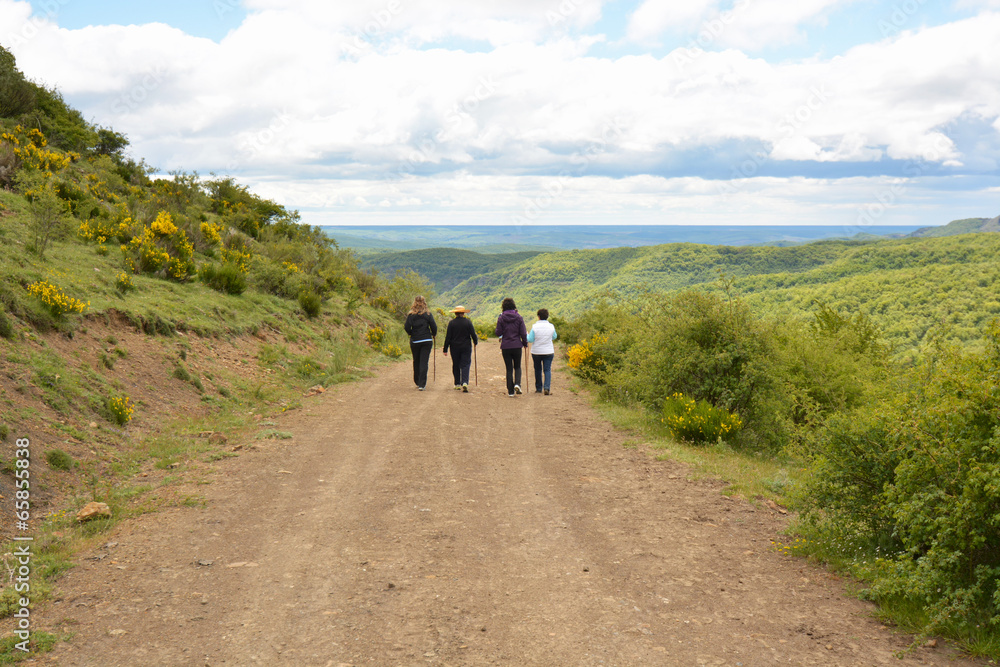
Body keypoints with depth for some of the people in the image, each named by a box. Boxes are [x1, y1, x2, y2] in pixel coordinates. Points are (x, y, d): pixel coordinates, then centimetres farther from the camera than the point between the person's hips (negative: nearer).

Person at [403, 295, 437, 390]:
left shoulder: (411, 314, -2)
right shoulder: (428, 314, -1)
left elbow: (407, 327, -8)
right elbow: (434, 326, -5)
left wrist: (411, 334, 11)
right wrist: (433, 334, 14)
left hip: (414, 341, 1)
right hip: (427, 341, -1)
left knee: (416, 362, 16)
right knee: (424, 362, -1)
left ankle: (417, 382, 27)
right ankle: (422, 384, -7)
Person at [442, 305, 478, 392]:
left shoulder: (451, 323, -4)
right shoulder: (468, 322, -5)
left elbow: (448, 337, -3)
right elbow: (473, 334, -2)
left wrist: (445, 349, 2)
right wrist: (475, 342, 19)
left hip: (455, 347, 1)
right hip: (466, 347, -1)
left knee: (456, 365, 13)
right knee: (465, 364, -1)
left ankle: (457, 384, 19)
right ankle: (465, 382, -20)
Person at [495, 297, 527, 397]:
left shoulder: (501, 318, -4)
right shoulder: (519, 317, -3)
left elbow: (498, 333, -4)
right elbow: (523, 333, -3)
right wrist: (525, 343, 12)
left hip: (505, 346, 0)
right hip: (517, 346, 0)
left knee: (509, 369, 7)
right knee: (517, 367, 16)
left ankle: (510, 391, 6)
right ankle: (517, 383, -9)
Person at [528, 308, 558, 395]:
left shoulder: (535, 327, -11)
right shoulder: (551, 326, -3)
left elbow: (530, 340, -9)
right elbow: (554, 337, 12)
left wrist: (526, 334, 9)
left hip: (536, 352, -1)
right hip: (548, 352, 1)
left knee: (538, 370, 14)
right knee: (547, 370, 2)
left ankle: (538, 388, 22)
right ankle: (546, 388, -15)